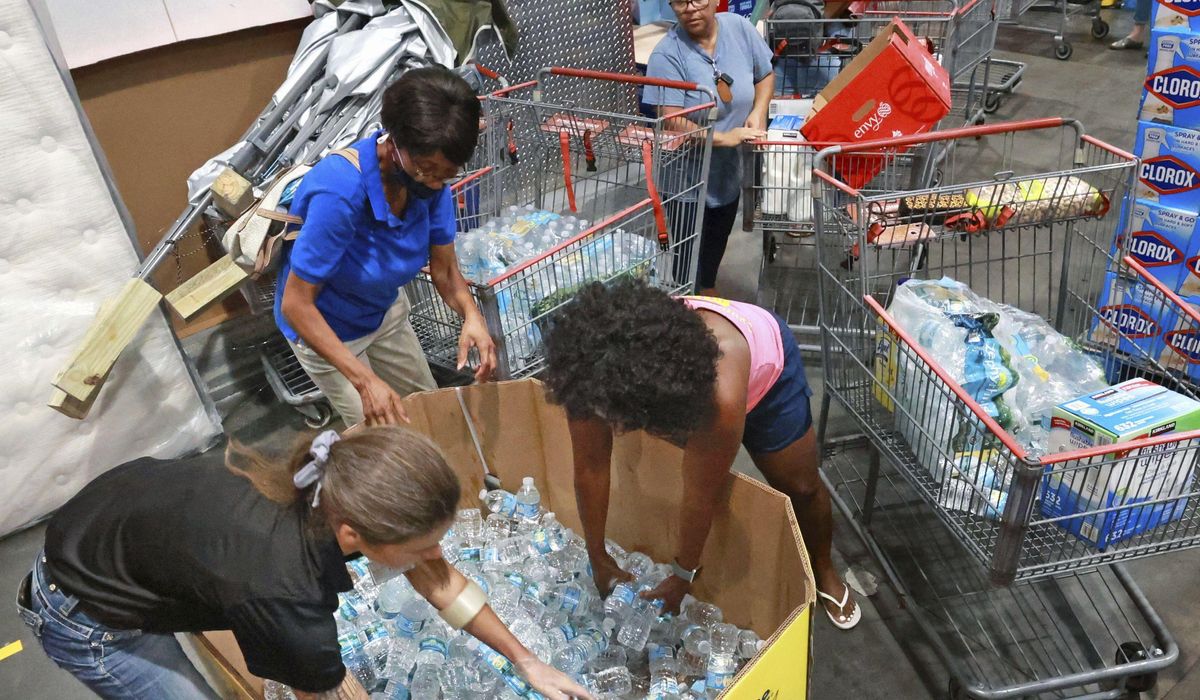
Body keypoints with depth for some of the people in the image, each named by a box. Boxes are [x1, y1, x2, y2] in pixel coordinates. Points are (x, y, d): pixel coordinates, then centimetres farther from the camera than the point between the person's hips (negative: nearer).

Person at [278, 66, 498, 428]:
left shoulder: (429, 176, -21)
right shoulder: (340, 192, -39)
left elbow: (444, 269, -11)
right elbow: (295, 305, -33)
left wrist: (471, 314, -32)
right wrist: (365, 381, -40)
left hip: (385, 310, 6)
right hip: (323, 329, -6)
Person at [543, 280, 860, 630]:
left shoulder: (720, 397, -48)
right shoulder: (592, 367, -37)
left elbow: (701, 497, -33)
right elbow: (590, 469, -24)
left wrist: (682, 578, -17)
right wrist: (598, 559, -13)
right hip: (672, 364, 3)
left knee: (800, 487, 9)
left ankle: (823, 571, 37)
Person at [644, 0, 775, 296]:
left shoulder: (739, 27, -7)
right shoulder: (667, 54, -21)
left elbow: (766, 74, 8)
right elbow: (671, 121, -26)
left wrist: (758, 112, -10)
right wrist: (724, 137, -29)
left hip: (728, 174, 6)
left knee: (715, 252, 26)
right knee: (690, 260, 4)